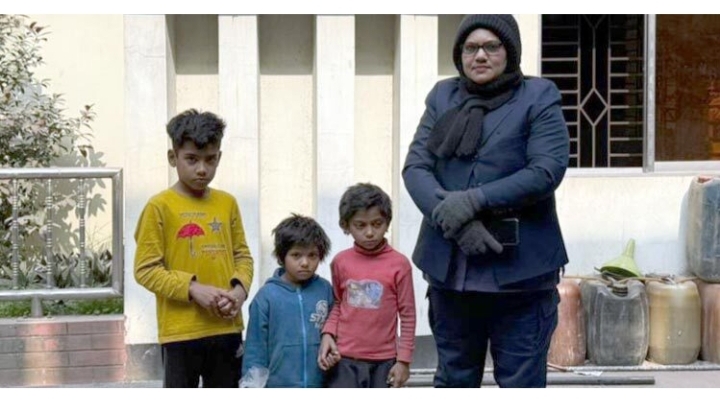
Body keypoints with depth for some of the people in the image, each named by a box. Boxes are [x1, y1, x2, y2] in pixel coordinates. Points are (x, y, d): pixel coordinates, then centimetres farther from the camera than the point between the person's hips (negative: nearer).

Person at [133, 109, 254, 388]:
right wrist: (192, 288, -19)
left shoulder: (227, 203, 8)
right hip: (181, 331, -5)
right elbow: (146, 269, -8)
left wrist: (240, 287, -7)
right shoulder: (160, 207, -7)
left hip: (226, 329, 5)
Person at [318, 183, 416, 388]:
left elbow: (407, 315, -2)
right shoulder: (340, 262, 1)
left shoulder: (399, 264, -7)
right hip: (344, 359, 1)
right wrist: (328, 334, -3)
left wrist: (403, 360, -3)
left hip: (383, 362, -1)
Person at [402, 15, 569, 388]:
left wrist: (474, 201, -19)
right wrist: (454, 223, -16)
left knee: (521, 383, 4)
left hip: (519, 270, -4)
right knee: (453, 380, 16)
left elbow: (547, 171, -13)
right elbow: (415, 166, 0)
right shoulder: (442, 97, 9)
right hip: (450, 268, 4)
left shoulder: (538, 98, -1)